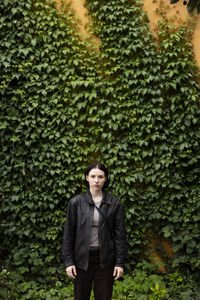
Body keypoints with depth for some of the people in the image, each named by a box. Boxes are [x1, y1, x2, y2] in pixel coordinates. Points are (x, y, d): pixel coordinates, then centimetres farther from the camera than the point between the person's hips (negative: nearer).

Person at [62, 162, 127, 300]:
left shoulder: (114, 203, -1)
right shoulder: (76, 202, -2)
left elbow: (120, 234, 0)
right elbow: (69, 233, 0)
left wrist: (120, 263, -3)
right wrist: (68, 261, -3)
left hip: (105, 259, 0)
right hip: (82, 259, 0)